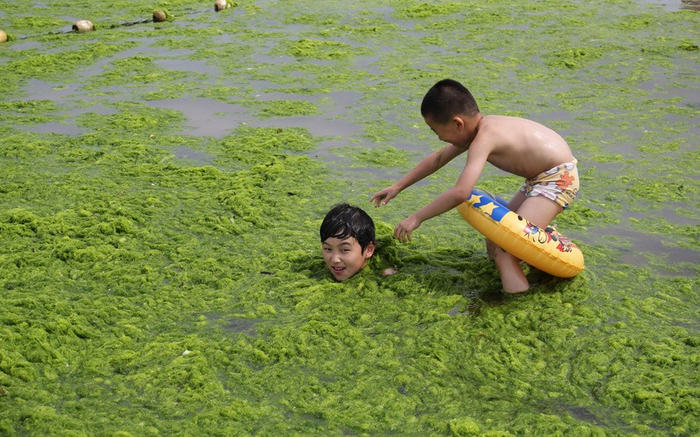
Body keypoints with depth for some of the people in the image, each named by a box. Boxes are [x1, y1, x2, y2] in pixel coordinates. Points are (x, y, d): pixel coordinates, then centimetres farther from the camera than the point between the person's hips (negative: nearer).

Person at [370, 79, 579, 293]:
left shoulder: (483, 139, -23)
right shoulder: (479, 128, 5)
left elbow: (460, 192, -33)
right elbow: (438, 159, 20)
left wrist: (416, 218, -24)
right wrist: (398, 187, 22)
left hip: (557, 179, -10)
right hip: (539, 179, 10)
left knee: (504, 253, -21)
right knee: (494, 245, 15)